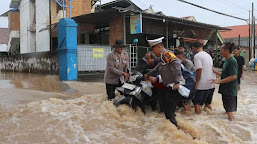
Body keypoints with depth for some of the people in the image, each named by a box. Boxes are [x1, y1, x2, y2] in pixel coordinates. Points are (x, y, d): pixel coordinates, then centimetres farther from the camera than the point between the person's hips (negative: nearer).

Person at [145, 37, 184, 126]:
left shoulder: (167, 54, -11)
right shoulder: (162, 57, 19)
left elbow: (176, 65, -25)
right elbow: (157, 69, 37)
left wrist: (176, 82, -30)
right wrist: (148, 75, 51)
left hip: (175, 87, -11)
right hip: (170, 86, 11)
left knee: (169, 110, -8)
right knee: (164, 105, 20)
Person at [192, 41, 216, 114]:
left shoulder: (197, 56, -11)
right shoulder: (208, 55, 14)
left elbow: (199, 70, -19)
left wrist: (196, 82, -13)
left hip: (203, 84, -8)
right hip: (212, 83, 8)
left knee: (198, 104, 0)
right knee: (208, 103, 19)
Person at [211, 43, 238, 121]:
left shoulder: (232, 61, -18)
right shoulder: (227, 60, 13)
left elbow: (233, 76, -25)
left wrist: (219, 81, -22)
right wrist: (215, 71, 15)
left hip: (230, 90, -10)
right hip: (226, 89, 10)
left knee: (229, 111, -2)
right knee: (227, 108, 18)